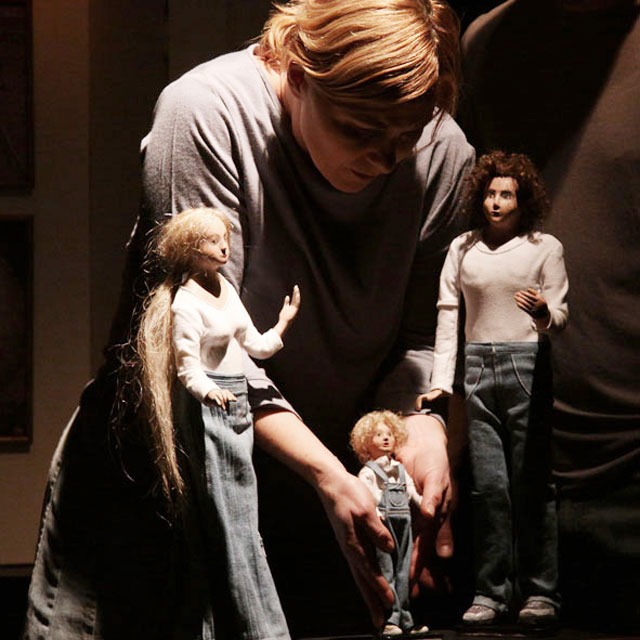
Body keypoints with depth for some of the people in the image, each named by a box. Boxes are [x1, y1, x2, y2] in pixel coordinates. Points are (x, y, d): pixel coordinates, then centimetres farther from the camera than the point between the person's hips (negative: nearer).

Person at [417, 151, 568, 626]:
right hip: (478, 368, 2)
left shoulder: (545, 248, 4)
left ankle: (540, 591, 2)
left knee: (531, 481, -3)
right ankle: (491, 591, 5)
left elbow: (560, 317, 0)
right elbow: (448, 316, 11)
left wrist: (543, 312, -24)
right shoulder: (463, 249, 12)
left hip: (527, 365, -2)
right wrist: (441, 381, 3)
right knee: (488, 484, 0)